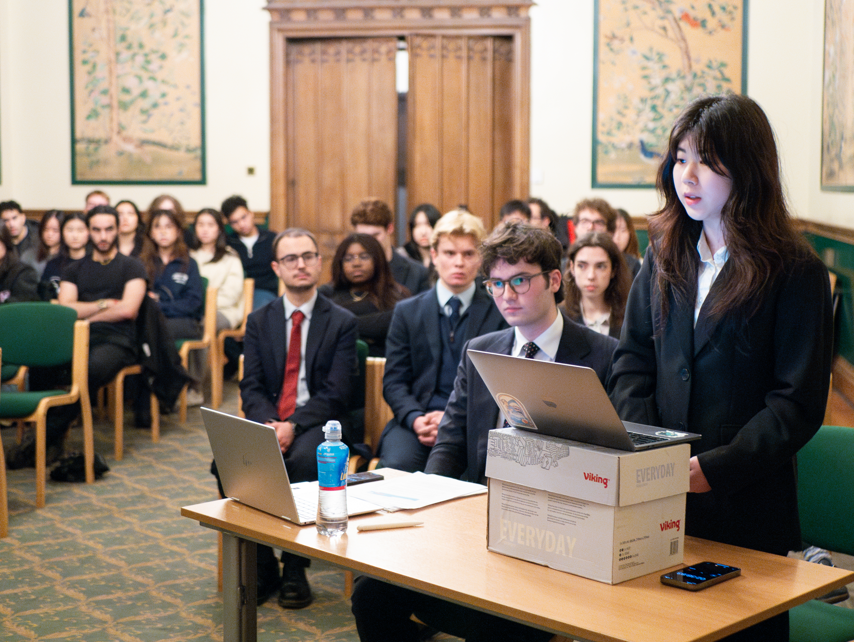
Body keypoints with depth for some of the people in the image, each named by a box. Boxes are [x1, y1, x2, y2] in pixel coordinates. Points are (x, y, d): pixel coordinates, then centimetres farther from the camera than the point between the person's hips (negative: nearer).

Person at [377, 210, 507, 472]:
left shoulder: (500, 314, 8)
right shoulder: (407, 312, 13)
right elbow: (394, 381, 8)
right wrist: (416, 419, -13)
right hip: (417, 422, 1)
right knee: (397, 465, -31)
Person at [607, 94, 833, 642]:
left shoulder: (796, 272, -9)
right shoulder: (665, 258, 8)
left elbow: (799, 403, -12)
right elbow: (632, 361, 8)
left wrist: (715, 469, -20)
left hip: (748, 511, -4)